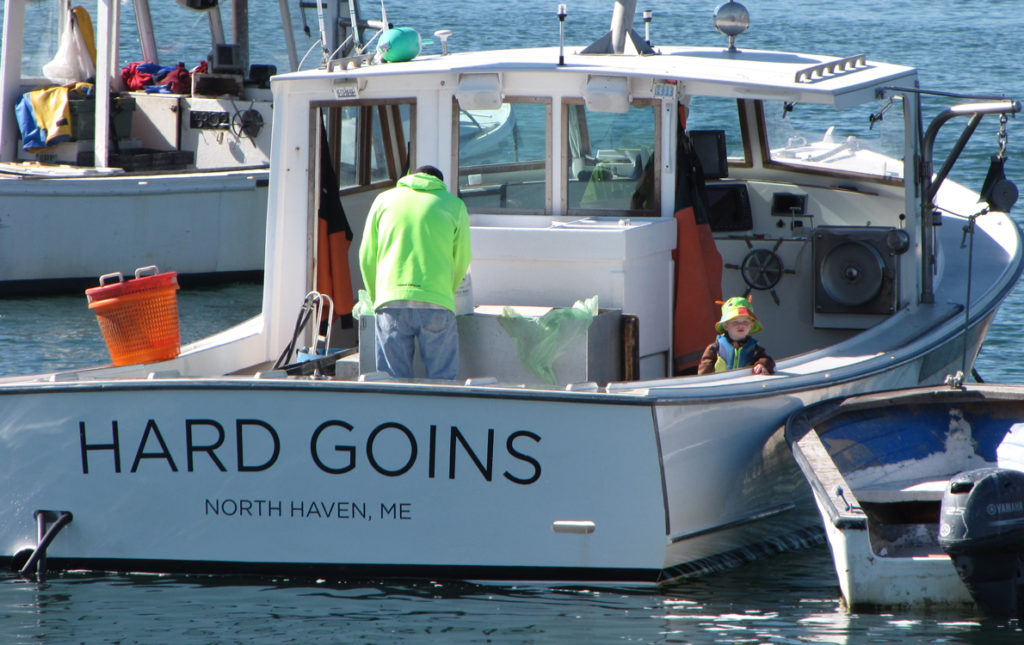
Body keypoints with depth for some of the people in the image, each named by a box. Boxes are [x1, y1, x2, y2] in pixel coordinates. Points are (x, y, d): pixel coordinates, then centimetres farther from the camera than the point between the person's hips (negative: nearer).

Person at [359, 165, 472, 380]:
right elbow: (461, 259, 14)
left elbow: (367, 257, 15)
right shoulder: (454, 205, 12)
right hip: (437, 304, -1)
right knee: (441, 381, 1)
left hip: (391, 300, 1)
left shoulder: (384, 199, 15)